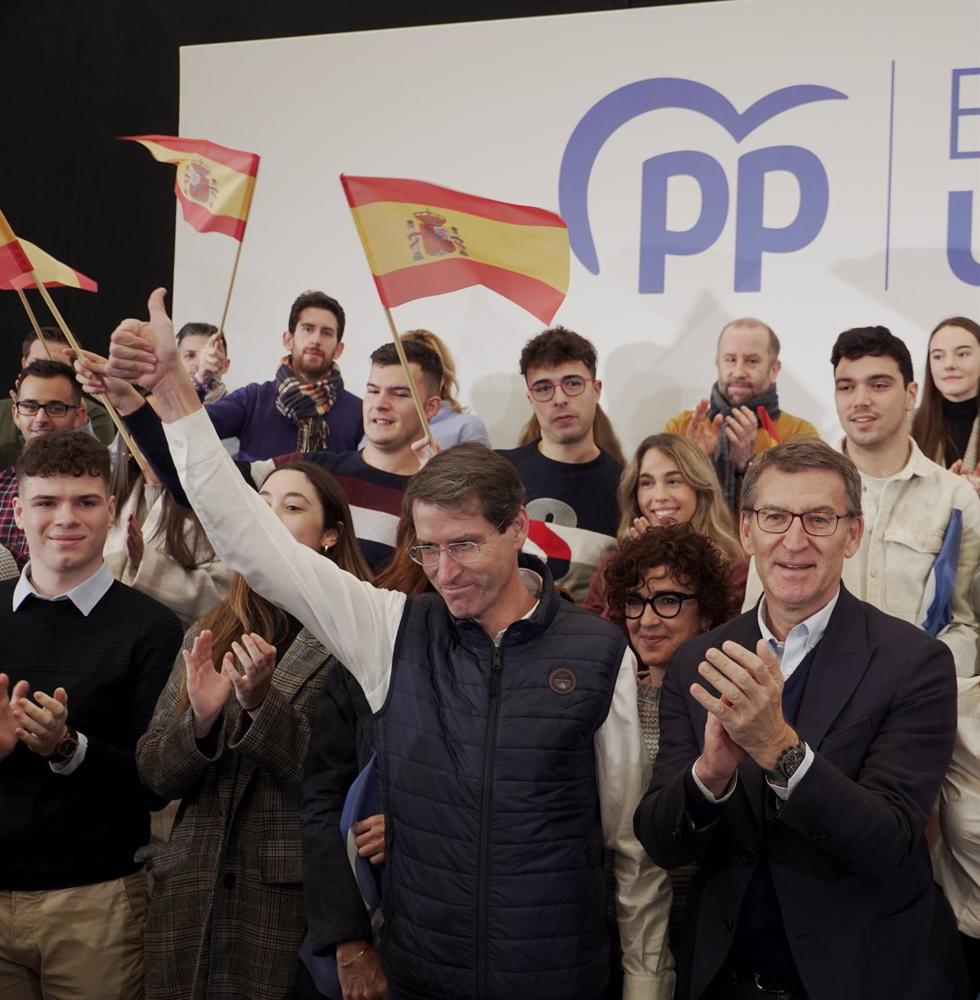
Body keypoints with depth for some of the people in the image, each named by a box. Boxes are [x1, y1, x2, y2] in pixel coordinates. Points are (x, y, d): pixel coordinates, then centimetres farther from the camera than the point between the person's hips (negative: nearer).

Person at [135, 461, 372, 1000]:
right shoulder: (209, 634, 7)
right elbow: (153, 773, 6)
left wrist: (262, 704, -22)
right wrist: (200, 720, -13)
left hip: (296, 895, -4)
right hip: (191, 893, 4)